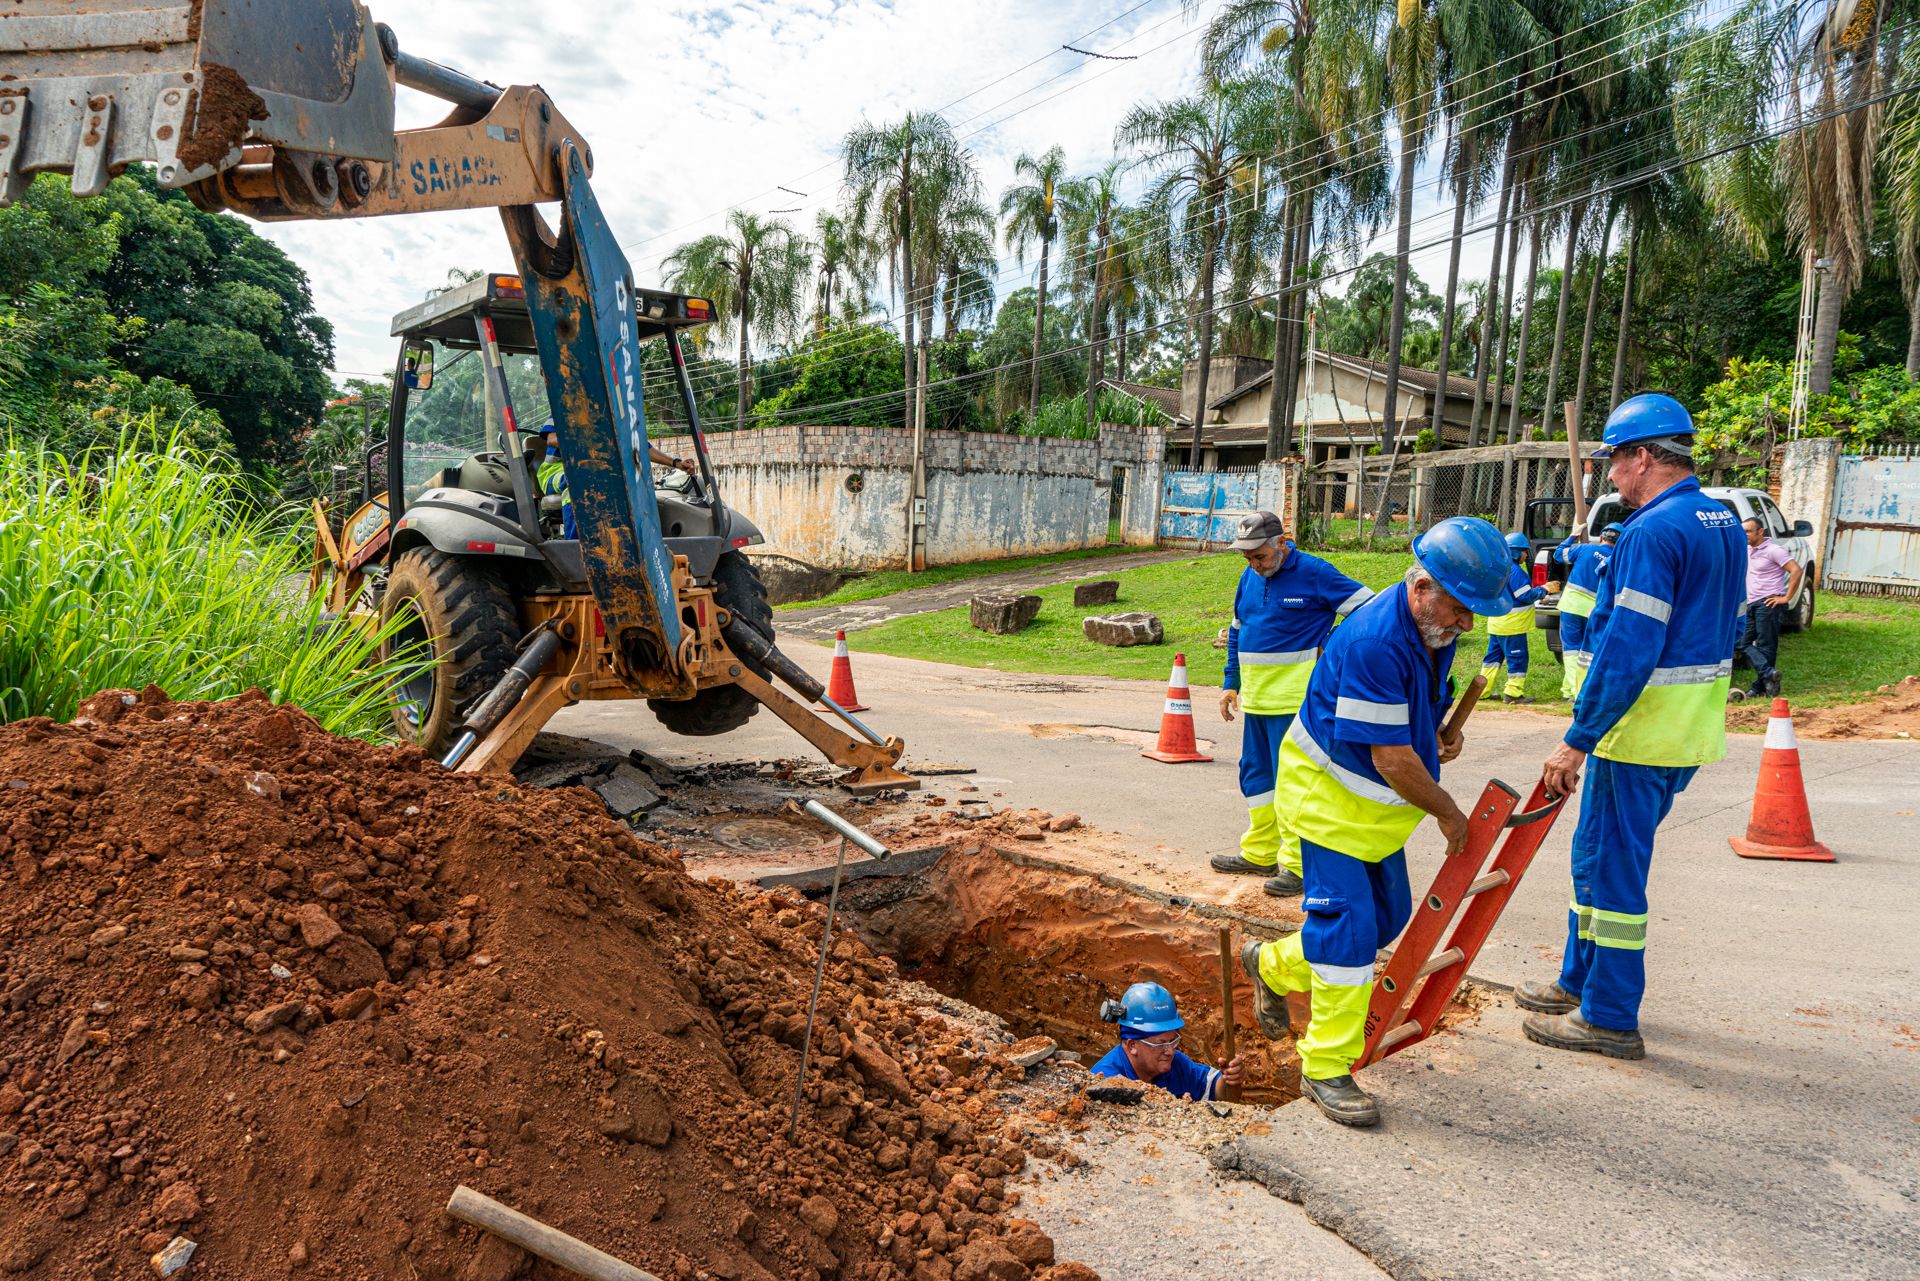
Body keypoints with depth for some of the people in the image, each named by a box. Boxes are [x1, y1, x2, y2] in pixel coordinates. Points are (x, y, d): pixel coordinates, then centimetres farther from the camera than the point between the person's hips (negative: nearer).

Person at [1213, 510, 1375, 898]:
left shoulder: (1314, 573, -10)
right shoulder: (1249, 577, 11)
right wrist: (1231, 684, 18)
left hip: (1294, 697, -8)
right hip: (1255, 698, 8)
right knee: (1255, 774, 13)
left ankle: (1298, 864, -2)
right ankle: (1260, 854, 24)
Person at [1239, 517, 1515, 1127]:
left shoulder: (1435, 626, -1)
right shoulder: (1374, 642, -31)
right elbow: (1390, 758, -27)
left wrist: (1439, 733, 0)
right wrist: (1448, 812, -14)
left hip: (1379, 802, 9)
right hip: (1330, 796, -9)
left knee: (1386, 916, 14)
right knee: (1348, 925, -10)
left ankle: (1272, 964, 35)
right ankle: (1326, 1069, 1)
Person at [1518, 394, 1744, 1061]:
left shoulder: (1653, 531, -19)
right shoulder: (1724, 523, 12)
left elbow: (1629, 649, -24)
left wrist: (1577, 740, -20)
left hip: (1642, 728, -10)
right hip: (1695, 727, 10)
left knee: (1610, 866, 1)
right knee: (1600, 854, 21)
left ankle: (1610, 1019, 12)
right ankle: (1580, 981, 33)